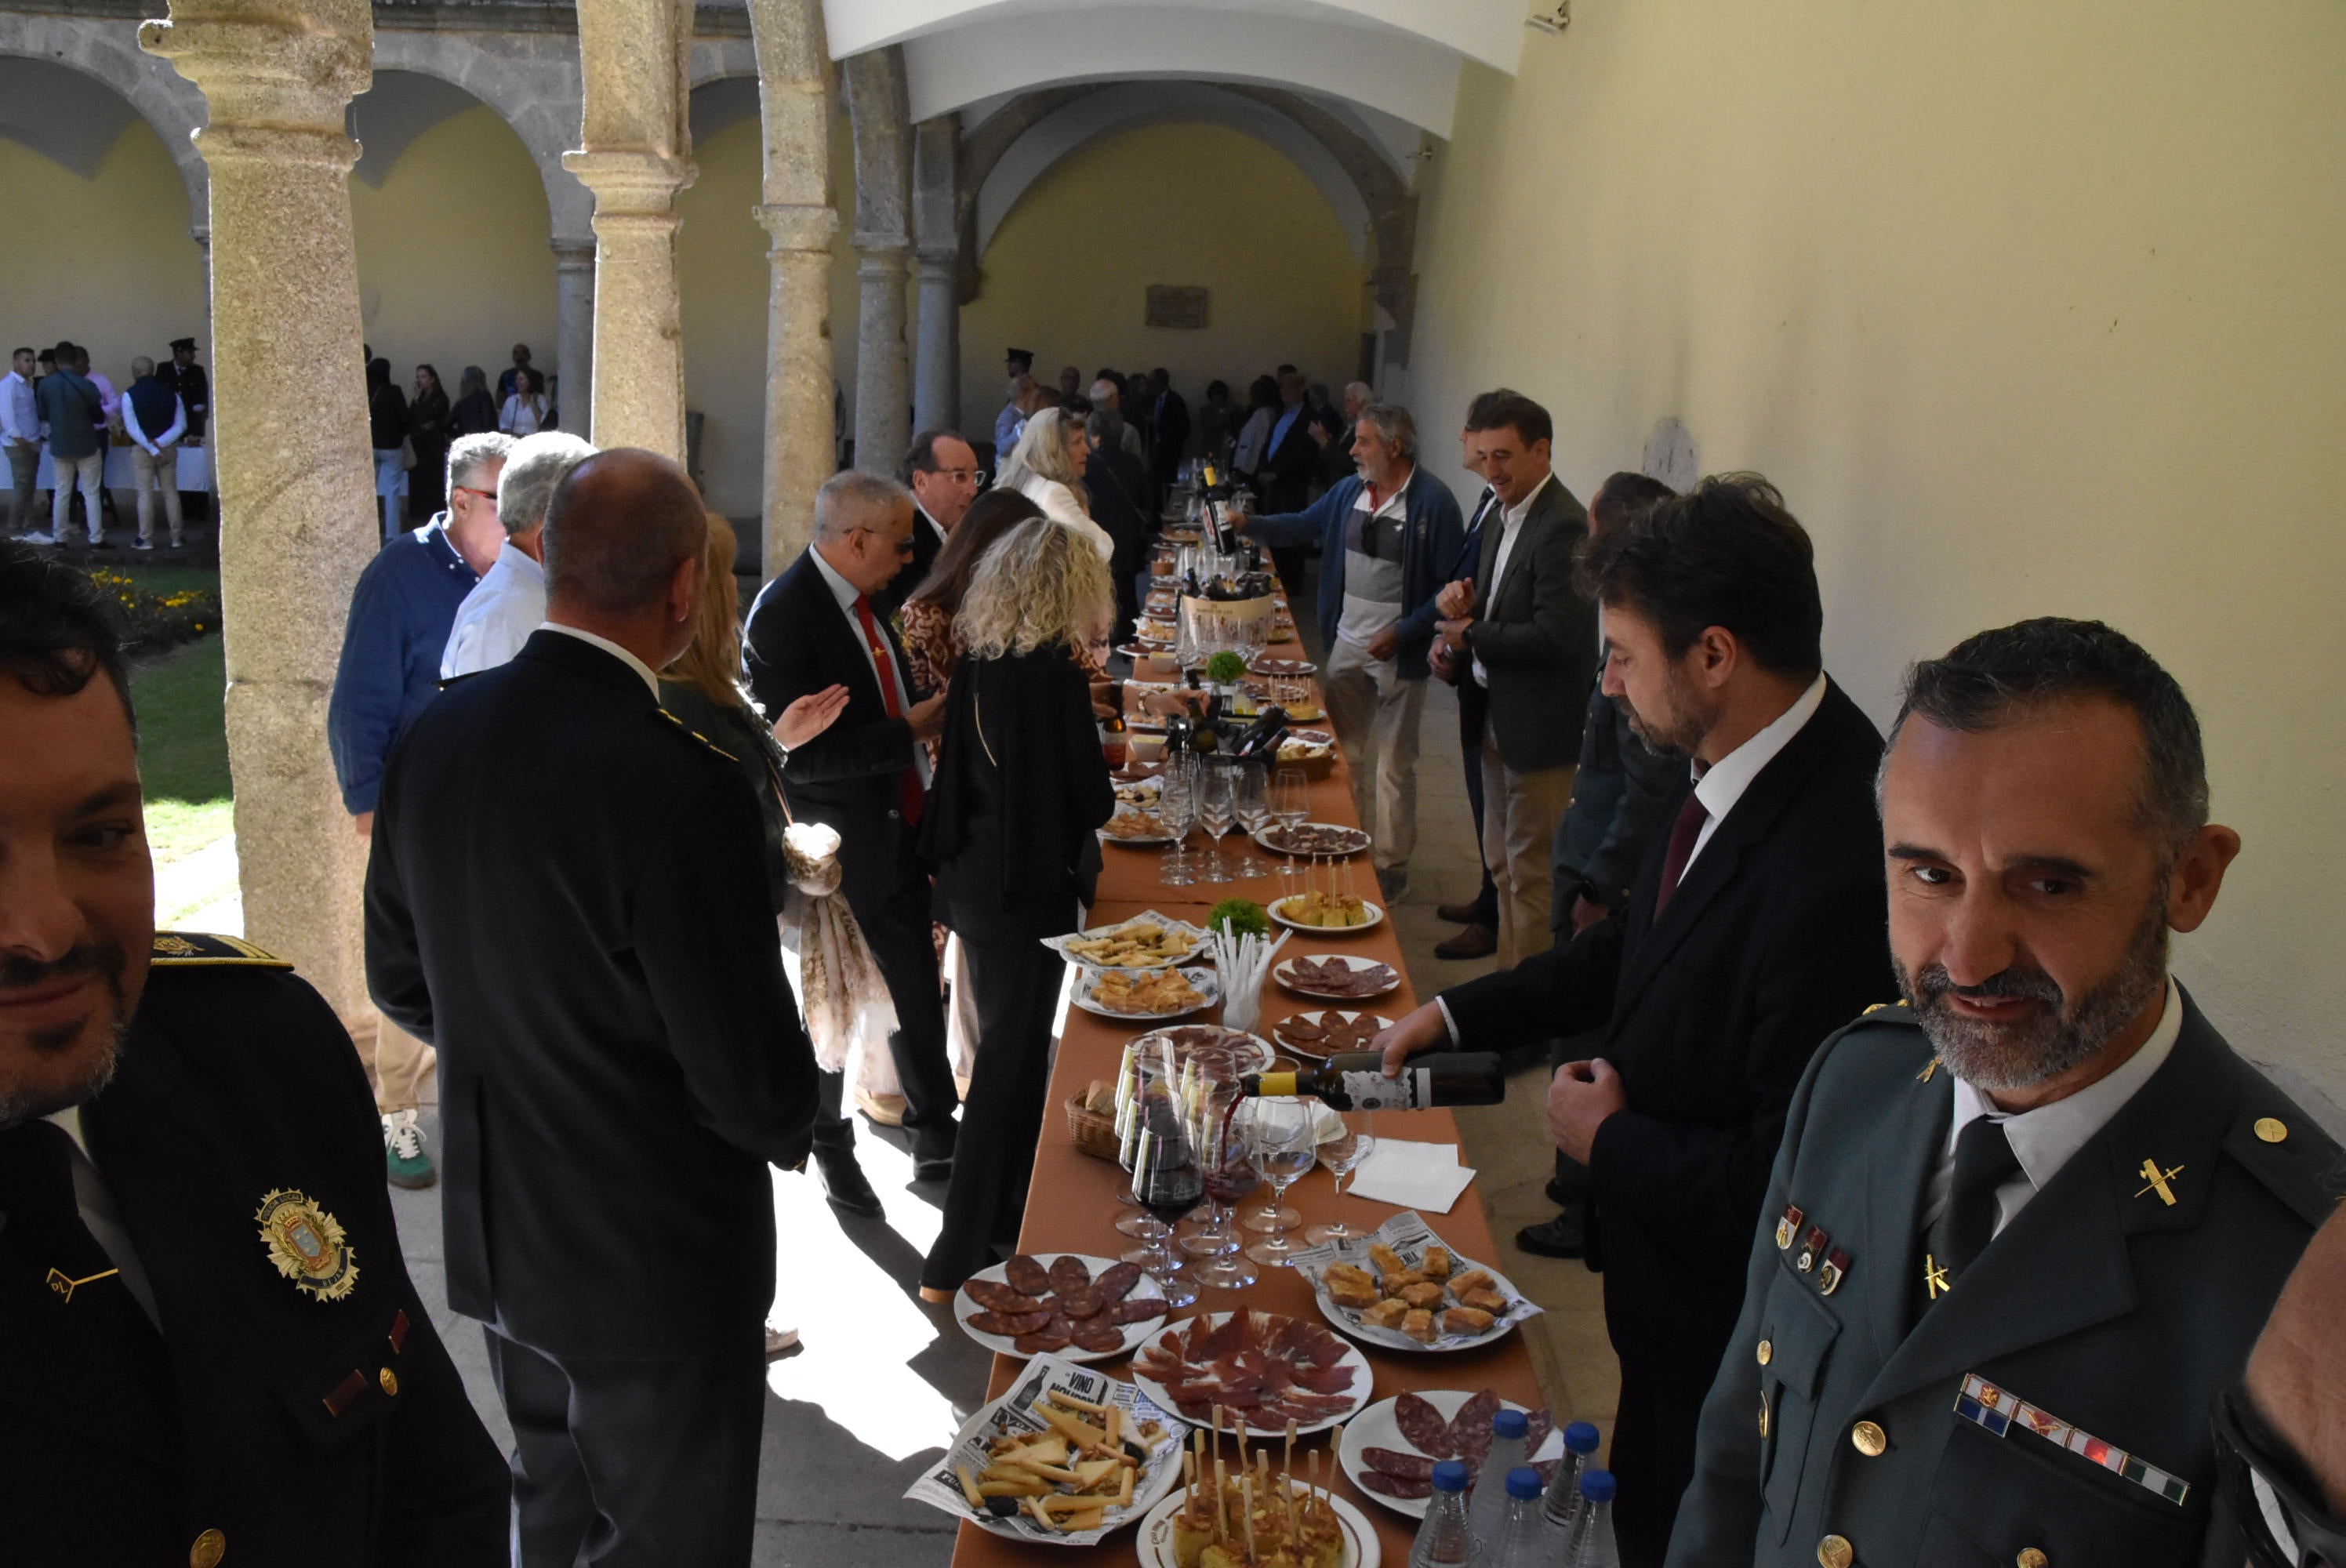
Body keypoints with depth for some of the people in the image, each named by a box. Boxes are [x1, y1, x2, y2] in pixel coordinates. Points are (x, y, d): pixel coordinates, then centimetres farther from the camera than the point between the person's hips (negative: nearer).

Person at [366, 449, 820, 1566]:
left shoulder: (435, 735, -7)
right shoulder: (677, 782, -29)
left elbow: (400, 982, 6)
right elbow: (755, 1086, -23)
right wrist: (793, 1125, -1)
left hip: (492, 1229, 7)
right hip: (657, 1258, -7)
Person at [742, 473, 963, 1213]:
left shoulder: (857, 596, 3)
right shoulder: (782, 616, -23)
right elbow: (801, 757, -27)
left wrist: (933, 701, 1)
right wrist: (910, 728, -25)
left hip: (898, 832, 7)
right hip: (838, 854, -7)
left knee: (917, 990, 18)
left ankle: (933, 1132, 36)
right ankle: (831, 1146, 34)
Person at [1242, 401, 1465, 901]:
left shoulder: (1433, 501, -14)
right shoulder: (1350, 491, 6)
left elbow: (1452, 584, -13)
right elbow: (1303, 525, 20)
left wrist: (1404, 632, -18)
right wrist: (1248, 524, 6)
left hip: (1398, 654, -6)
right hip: (1347, 643, 7)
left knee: (1392, 765, 3)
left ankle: (1390, 865, 15)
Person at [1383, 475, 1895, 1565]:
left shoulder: (1835, 870, -36)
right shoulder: (1737, 771, -8)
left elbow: (1791, 1184, -31)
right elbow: (1643, 943, 9)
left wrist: (1611, 1141, -16)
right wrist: (1458, 1015, 8)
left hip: (1734, 1322, -8)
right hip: (1665, 1277, 8)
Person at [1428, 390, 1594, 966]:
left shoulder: (1563, 526, -21)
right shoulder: (1503, 513, 9)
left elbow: (1555, 634, -28)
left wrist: (1471, 634, -15)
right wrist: (1466, 604, -4)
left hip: (1538, 726, -10)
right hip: (1498, 718, 10)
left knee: (1530, 874, 0)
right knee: (1502, 865, 19)